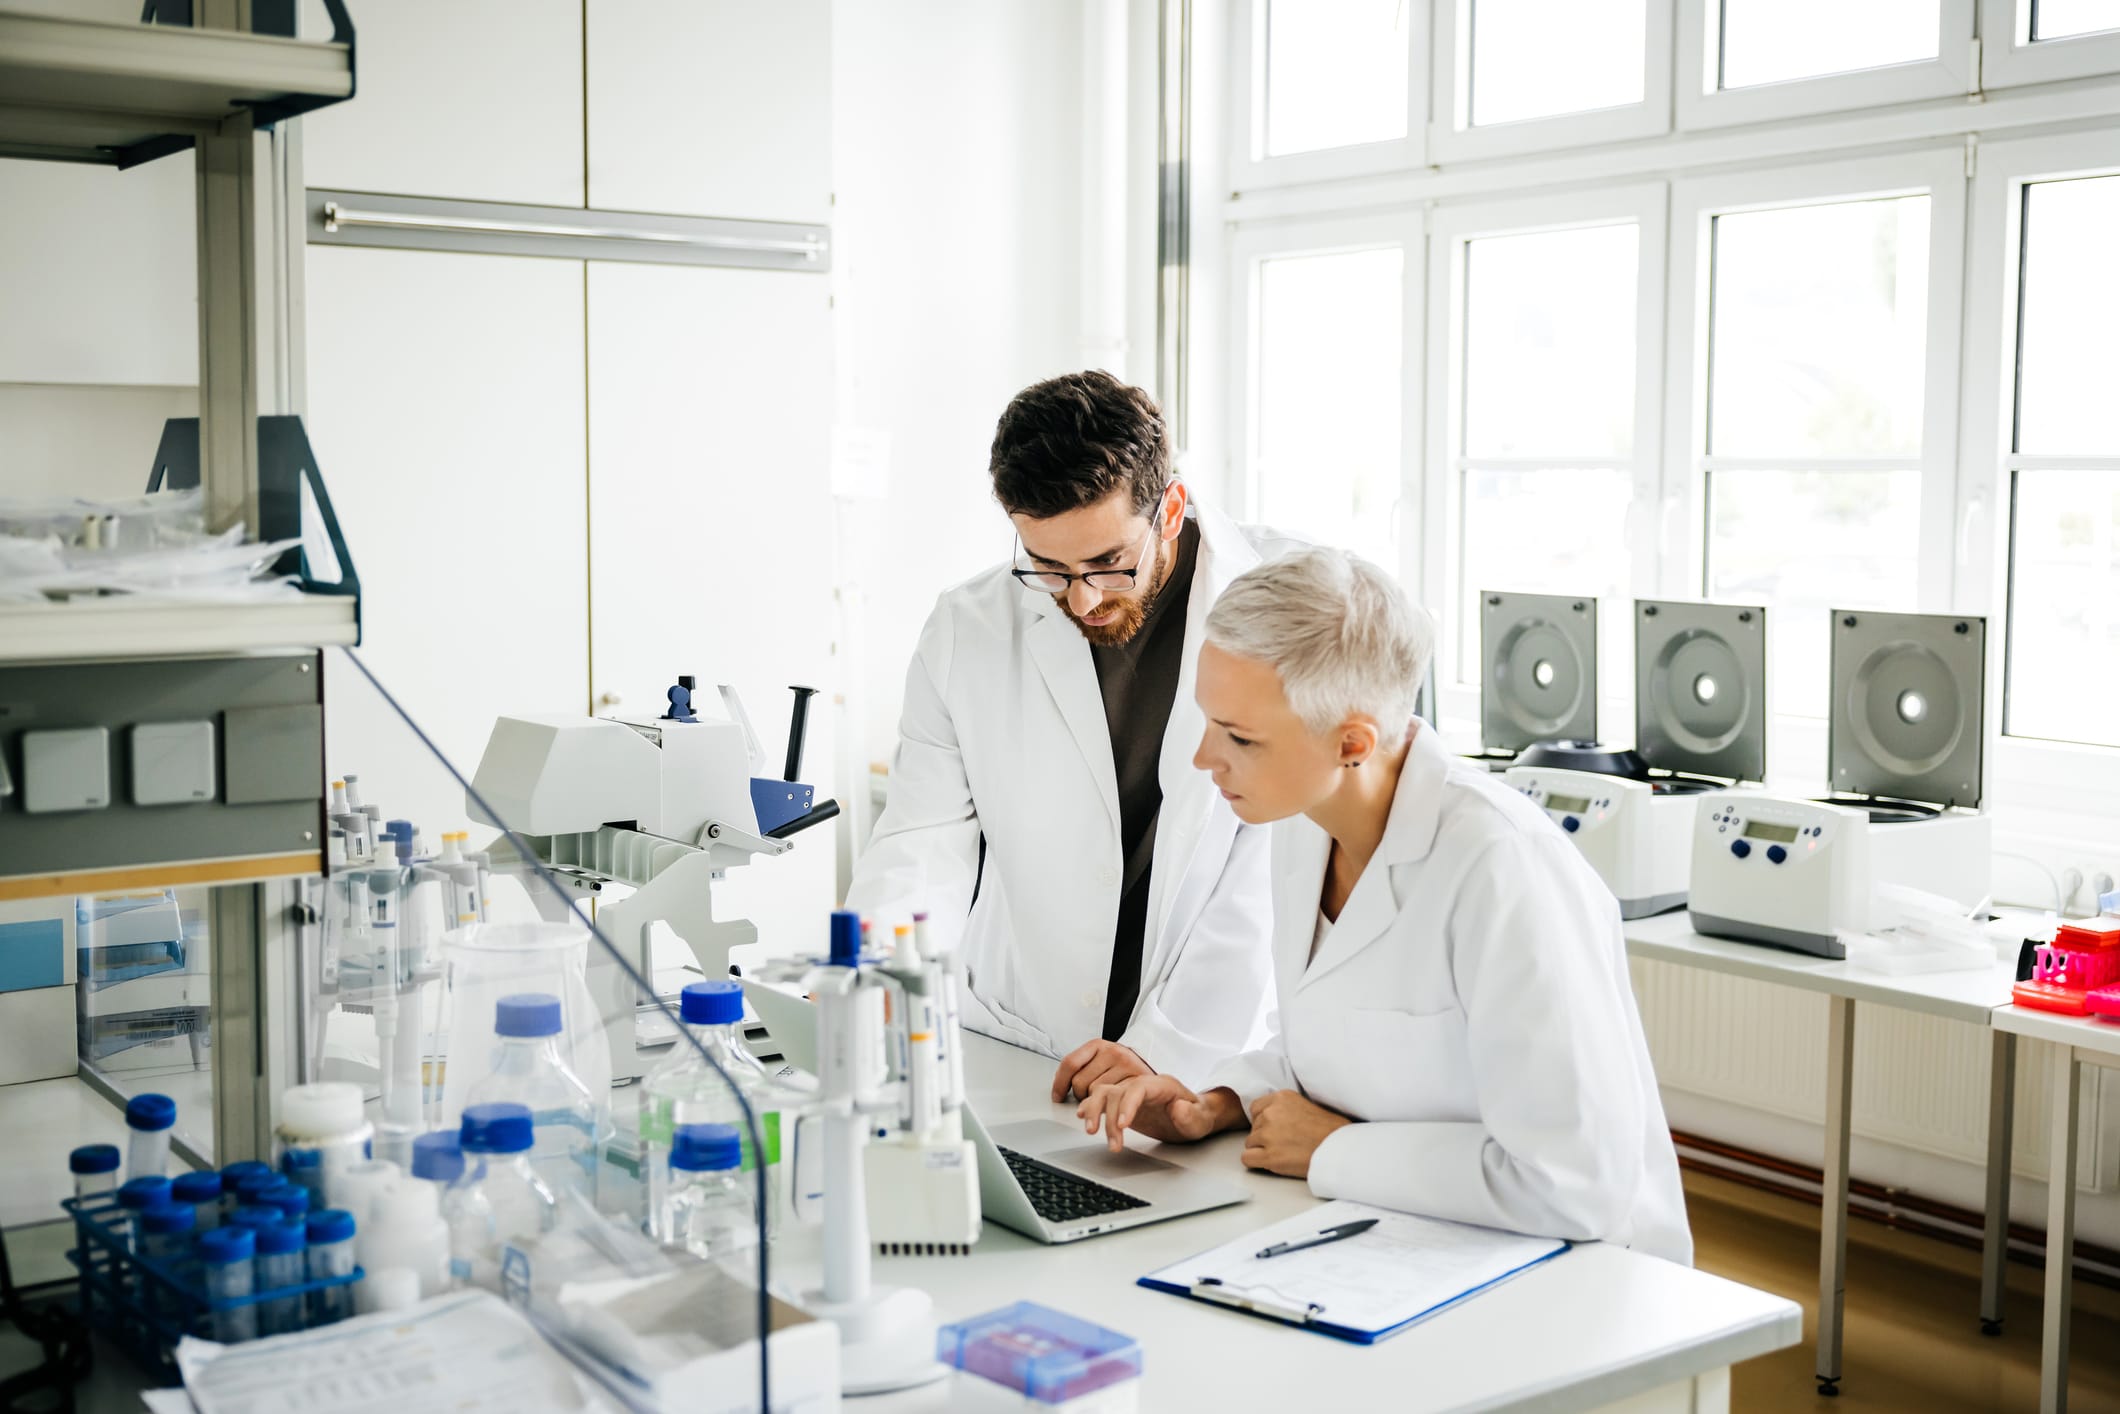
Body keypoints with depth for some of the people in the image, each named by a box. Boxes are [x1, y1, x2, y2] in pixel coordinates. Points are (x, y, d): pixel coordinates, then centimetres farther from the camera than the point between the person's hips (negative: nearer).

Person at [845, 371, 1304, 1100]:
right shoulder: (967, 631, 2)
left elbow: (1289, 857, -10)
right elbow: (927, 843, 5)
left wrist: (1165, 1046, -16)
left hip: (1227, 1064, 0)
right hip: (1009, 1060, 0)